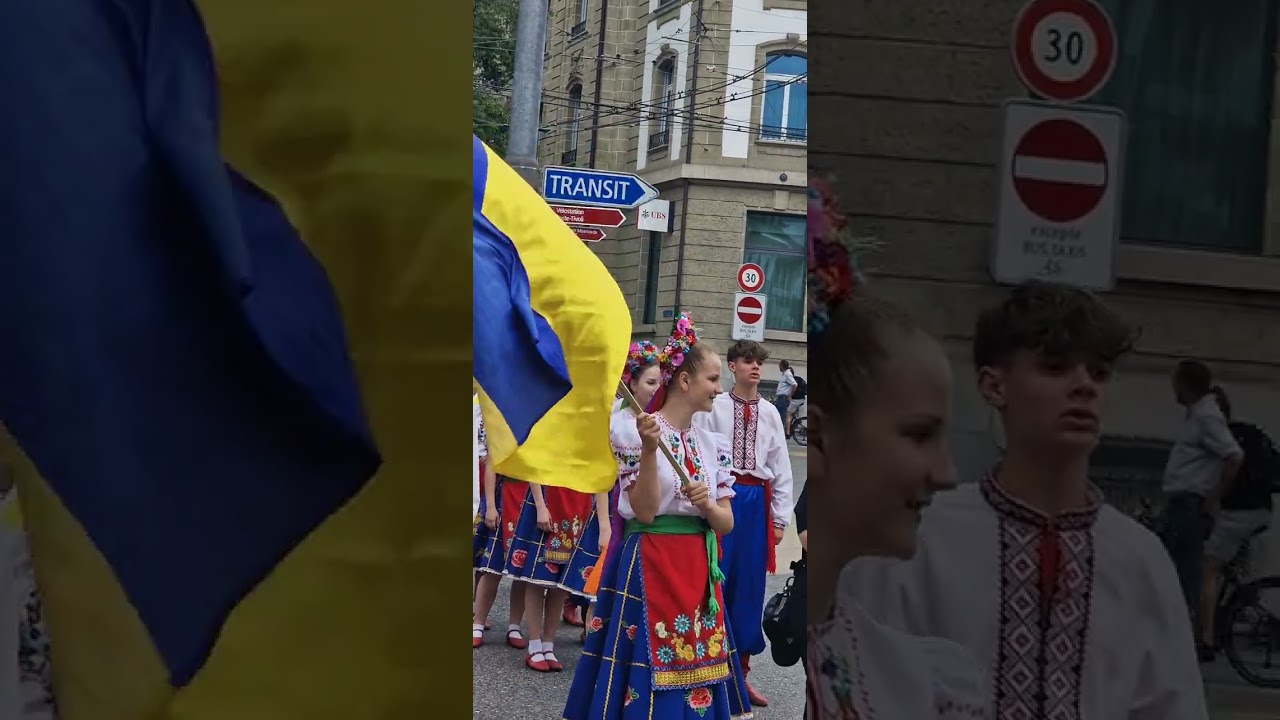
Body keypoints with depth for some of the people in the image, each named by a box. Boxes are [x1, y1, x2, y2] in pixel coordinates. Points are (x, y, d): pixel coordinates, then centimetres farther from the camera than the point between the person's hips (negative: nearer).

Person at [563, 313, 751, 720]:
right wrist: (649, 450, -24)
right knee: (647, 664, -3)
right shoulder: (636, 430, -8)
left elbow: (726, 523, 9)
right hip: (650, 567, -6)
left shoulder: (712, 443, 10)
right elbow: (645, 512, -14)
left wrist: (707, 507, -13)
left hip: (698, 571, 6)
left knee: (690, 668, 9)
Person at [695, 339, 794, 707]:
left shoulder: (770, 413, 8)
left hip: (757, 501, 4)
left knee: (750, 587, 10)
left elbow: (781, 469, 10)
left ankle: (741, 671, 22)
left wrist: (780, 519, 7)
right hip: (720, 497, -4)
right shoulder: (713, 408, -3)